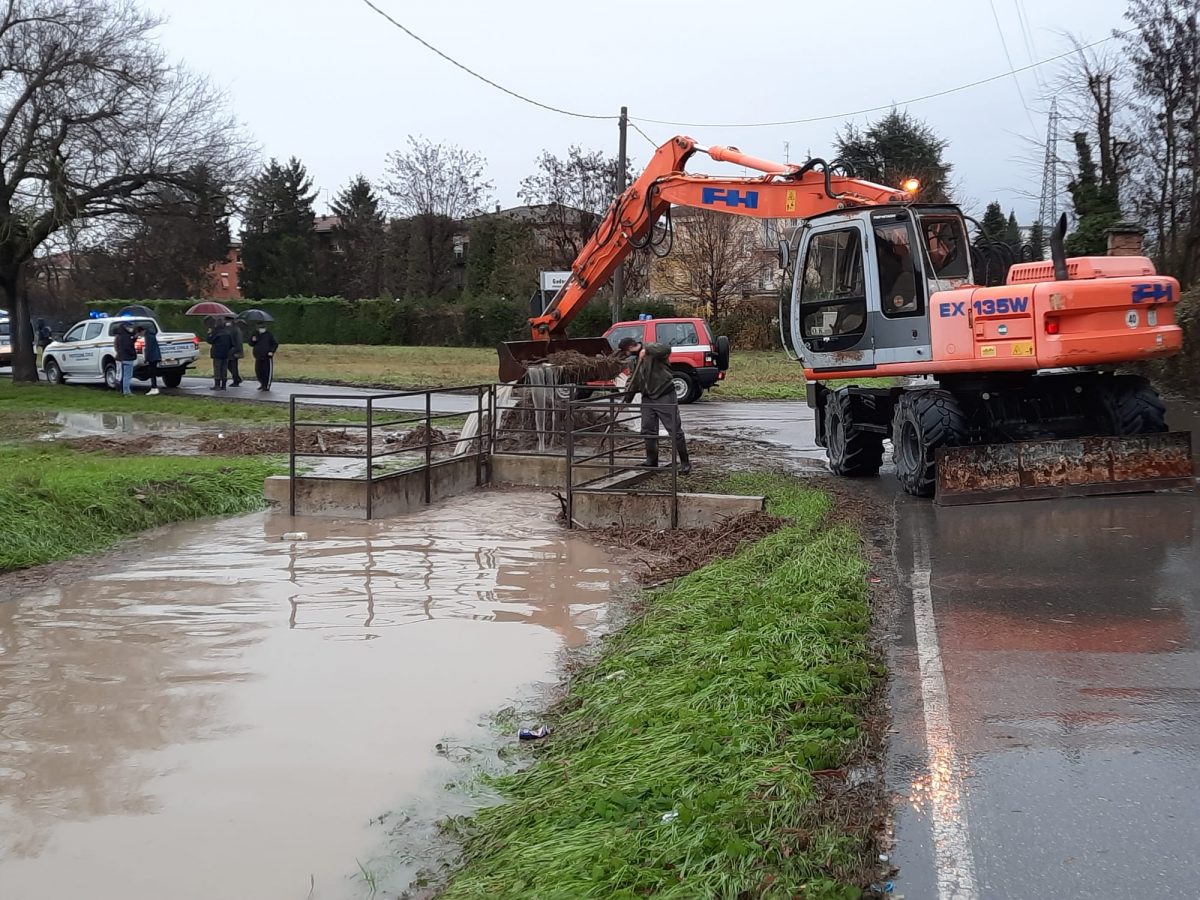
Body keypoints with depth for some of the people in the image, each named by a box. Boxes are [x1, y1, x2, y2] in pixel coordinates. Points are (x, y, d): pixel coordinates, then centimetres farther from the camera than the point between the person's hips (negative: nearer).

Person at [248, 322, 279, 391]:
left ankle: (267, 386, 6)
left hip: (267, 357, -4)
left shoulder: (269, 335, -4)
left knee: (267, 371, -3)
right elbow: (251, 344, 12)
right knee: (258, 371, 8)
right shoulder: (255, 335, 8)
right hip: (258, 357, 4)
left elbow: (275, 344, 0)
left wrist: (272, 351, -12)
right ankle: (262, 384, 27)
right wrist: (253, 340, -10)